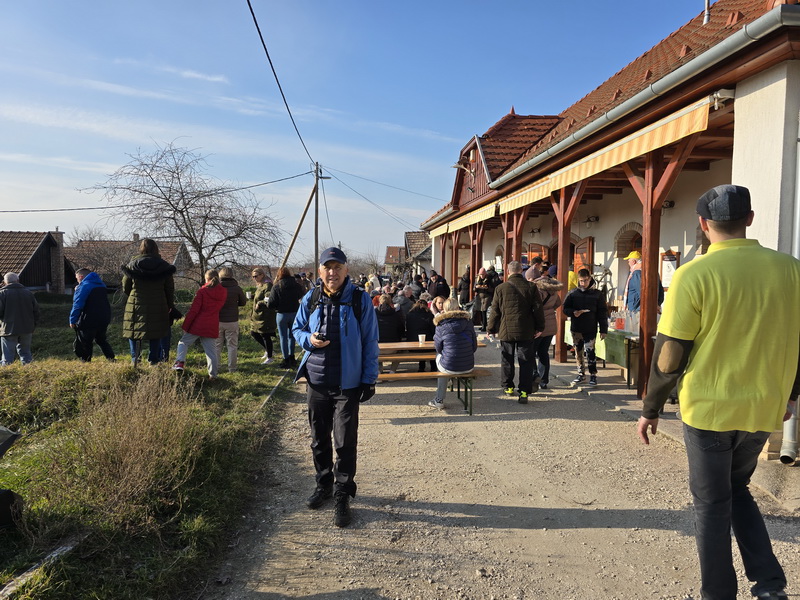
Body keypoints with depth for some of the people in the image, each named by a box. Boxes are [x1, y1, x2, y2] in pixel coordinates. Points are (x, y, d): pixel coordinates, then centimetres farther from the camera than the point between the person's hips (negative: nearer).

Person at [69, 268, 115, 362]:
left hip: (89, 320, -7)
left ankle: (85, 361, 9)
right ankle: (111, 358, 9)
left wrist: (72, 320, -10)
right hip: (104, 318, 7)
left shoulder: (83, 286, -12)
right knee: (101, 339, 18)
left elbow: (77, 305, -16)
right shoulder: (101, 285, 13)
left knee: (85, 343, 5)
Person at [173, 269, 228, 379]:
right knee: (211, 350, 8)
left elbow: (194, 309, -10)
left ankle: (180, 362, -1)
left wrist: (185, 325, -3)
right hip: (213, 326, 3)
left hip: (198, 325, -3)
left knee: (184, 342, 15)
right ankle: (213, 374, 9)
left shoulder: (202, 291, -9)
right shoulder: (223, 292, 2)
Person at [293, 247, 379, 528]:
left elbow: (370, 343, -4)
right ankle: (324, 485, 36)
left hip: (348, 383, -4)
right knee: (319, 439, 16)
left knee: (345, 442, 0)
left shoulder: (360, 300, -7)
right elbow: (297, 328, 15)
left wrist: (369, 379, -6)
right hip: (316, 381, 4)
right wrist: (308, 339, -9)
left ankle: (342, 497, 15)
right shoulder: (310, 299, 2)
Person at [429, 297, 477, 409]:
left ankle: (439, 400, 36)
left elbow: (438, 348, 3)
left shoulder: (441, 325, -7)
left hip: (450, 368, -3)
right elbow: (474, 346, 6)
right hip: (469, 366, 3)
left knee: (439, 356, 30)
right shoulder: (468, 321, 0)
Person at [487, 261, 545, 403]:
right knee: (526, 361, 3)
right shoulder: (531, 287, -3)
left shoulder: (501, 288, -4)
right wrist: (540, 327, 9)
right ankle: (524, 391, -1)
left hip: (506, 331, 0)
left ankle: (508, 386, 25)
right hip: (526, 332, 0)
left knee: (507, 360, 14)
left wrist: (491, 329, 10)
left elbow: (495, 311, 0)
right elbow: (538, 309, -1)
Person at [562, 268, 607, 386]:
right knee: (578, 352, 10)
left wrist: (603, 330, -4)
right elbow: (565, 308, 8)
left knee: (589, 351, -9)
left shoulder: (597, 294, 0)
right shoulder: (573, 293, 5)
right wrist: (573, 312, -15)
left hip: (590, 329, -3)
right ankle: (581, 374, 23)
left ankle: (593, 375, 3)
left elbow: (602, 313, 1)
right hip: (576, 328, 3)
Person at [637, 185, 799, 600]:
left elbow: (669, 355, -14)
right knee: (736, 489, 27)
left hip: (708, 410, -4)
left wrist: (650, 410, -2)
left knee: (712, 502, 14)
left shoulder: (693, 275, -16)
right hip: (765, 410, 5)